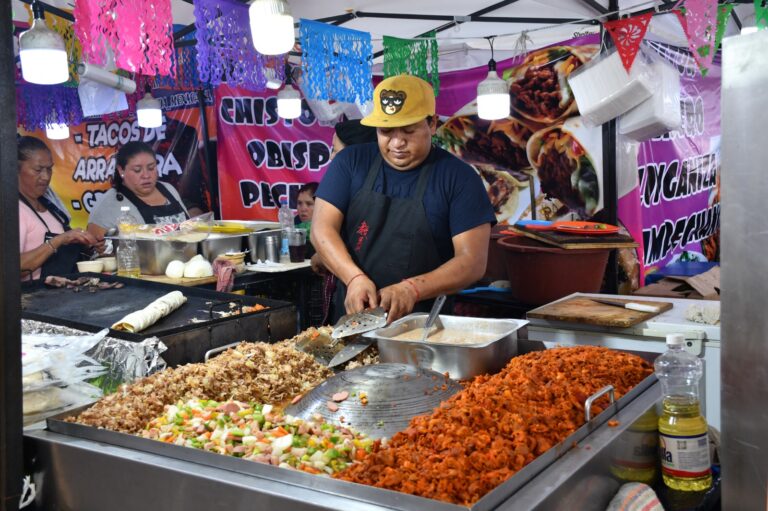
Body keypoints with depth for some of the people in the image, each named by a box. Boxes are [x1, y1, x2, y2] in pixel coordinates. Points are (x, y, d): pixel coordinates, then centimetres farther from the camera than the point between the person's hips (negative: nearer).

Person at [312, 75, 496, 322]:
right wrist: (356, 278, -18)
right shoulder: (350, 162, 5)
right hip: (350, 317, 3)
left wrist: (412, 289, -21)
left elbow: (473, 261, -7)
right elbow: (322, 228, -1)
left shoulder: (459, 178, -2)